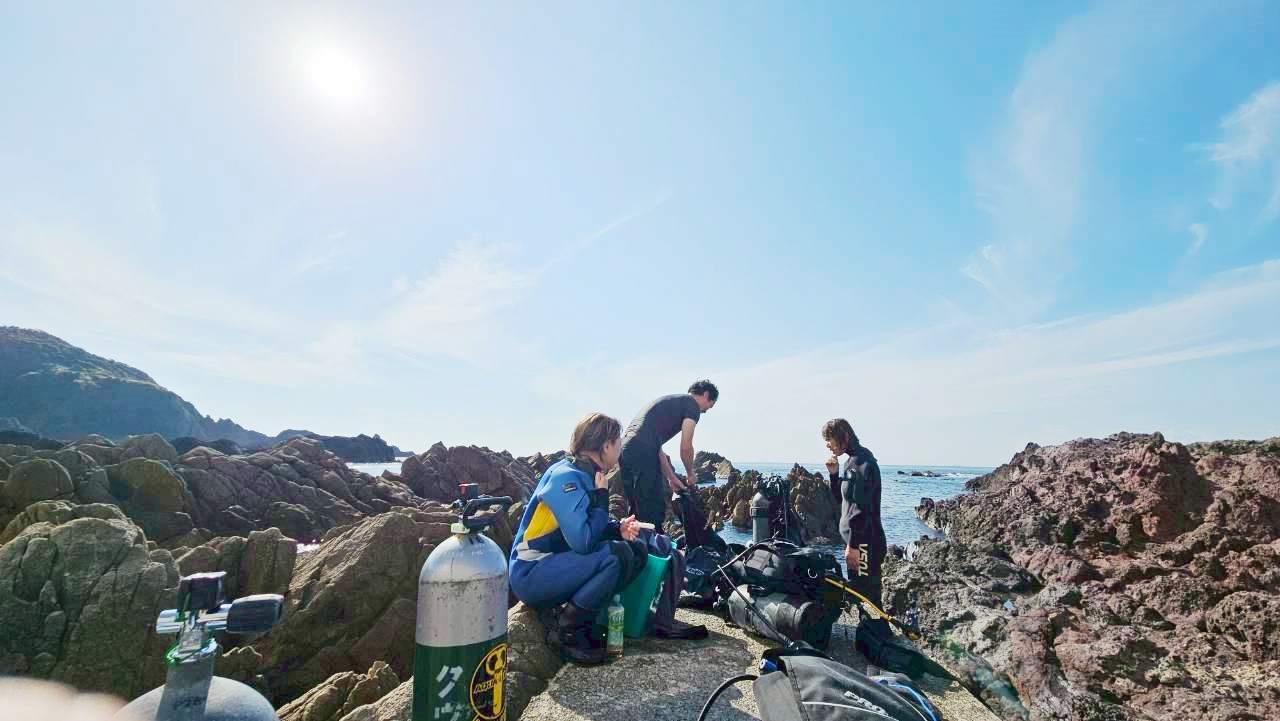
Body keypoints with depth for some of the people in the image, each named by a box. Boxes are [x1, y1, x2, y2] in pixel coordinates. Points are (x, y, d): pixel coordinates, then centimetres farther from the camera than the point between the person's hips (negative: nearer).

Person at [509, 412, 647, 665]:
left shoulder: (587, 475, 5)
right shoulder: (565, 477, -23)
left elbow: (591, 529, 15)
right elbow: (583, 542, -31)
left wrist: (618, 528, -6)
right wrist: (602, 499, -17)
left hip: (559, 564, 9)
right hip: (531, 575, -9)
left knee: (637, 549, 1)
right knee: (616, 555, -27)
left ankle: (583, 621, 2)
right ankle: (565, 631, -9)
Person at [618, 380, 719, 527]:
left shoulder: (669, 401, 30)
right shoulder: (692, 405, 5)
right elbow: (686, 448, -1)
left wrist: (671, 477, 31)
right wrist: (690, 474, 17)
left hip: (625, 449, 9)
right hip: (643, 453, -9)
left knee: (637, 511, 17)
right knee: (654, 512, -1)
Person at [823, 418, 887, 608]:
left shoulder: (862, 462, -17)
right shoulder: (851, 461, 13)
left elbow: (861, 508, -22)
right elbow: (841, 498, 21)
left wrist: (853, 544, -21)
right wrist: (833, 474, 6)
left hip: (863, 542, -10)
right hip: (855, 538, 10)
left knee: (867, 594, -5)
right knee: (858, 591, 16)